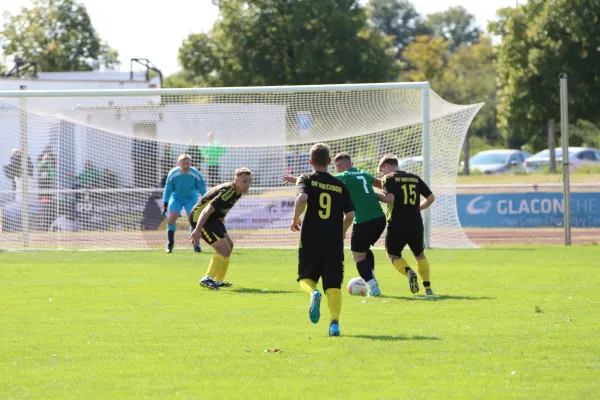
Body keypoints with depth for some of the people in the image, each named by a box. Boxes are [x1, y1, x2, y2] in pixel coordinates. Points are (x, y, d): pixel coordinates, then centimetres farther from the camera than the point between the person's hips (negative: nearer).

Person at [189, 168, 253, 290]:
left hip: (213, 218, 11)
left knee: (229, 245, 20)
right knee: (224, 249, -19)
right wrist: (197, 230, -39)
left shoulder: (236, 192, 7)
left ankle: (218, 281, 27)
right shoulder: (228, 192, -25)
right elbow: (207, 210, -33)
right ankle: (208, 279, -20)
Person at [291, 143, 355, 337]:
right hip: (334, 242, 1)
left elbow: (302, 198, -21)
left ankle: (313, 293, -18)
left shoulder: (307, 180, 0)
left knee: (305, 277, 15)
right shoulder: (339, 185, 7)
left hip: (311, 240, -1)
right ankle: (334, 322, -15)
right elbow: (350, 215, 6)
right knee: (333, 286, 2)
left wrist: (295, 219, -5)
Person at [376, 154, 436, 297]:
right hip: (416, 225, 4)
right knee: (420, 255, 23)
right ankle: (428, 288, 9)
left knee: (393, 254, 15)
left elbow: (390, 198, -18)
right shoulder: (415, 178, 13)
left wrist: (376, 195, -1)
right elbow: (431, 198, 12)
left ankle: (409, 272, -15)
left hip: (397, 225, -4)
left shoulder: (389, 178, -2)